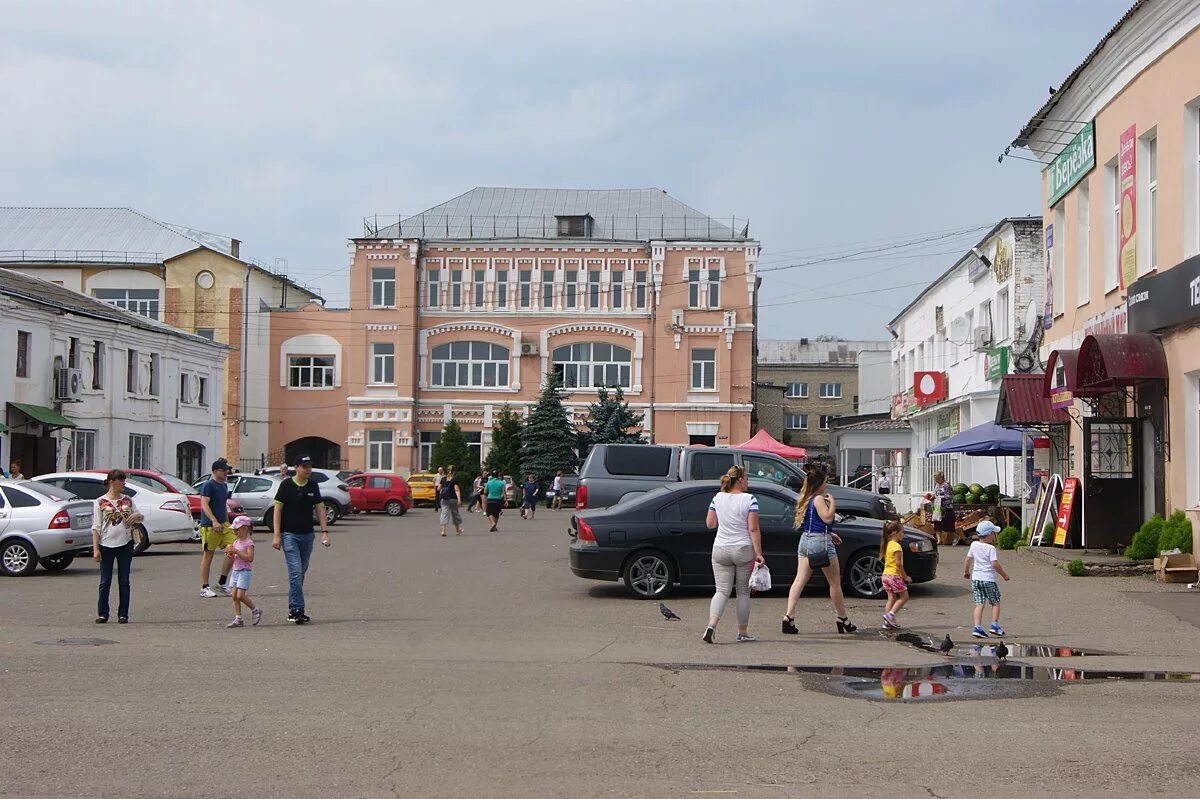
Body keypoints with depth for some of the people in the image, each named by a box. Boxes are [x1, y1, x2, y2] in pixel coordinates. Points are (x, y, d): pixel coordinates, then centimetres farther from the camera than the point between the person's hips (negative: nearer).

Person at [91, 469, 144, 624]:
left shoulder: (128, 500, 9)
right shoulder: (100, 502, -1)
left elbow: (140, 517, 16)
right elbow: (96, 527, -2)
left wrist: (137, 516, -10)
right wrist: (95, 549, -9)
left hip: (125, 544, 3)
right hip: (106, 545, -3)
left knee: (124, 581, 5)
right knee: (105, 582, 2)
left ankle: (123, 614, 10)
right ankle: (102, 614, 11)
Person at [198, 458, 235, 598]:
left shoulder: (224, 485, 15)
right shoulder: (208, 485, -10)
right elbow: (204, 505, -19)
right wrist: (214, 521, -29)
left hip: (223, 524, 8)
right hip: (209, 526, -8)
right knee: (208, 555, -1)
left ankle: (222, 583, 10)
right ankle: (204, 588, 6)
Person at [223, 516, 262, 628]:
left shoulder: (248, 543, -11)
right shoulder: (236, 542, 13)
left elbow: (250, 558, -23)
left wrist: (236, 551, -24)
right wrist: (230, 554, -1)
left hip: (244, 571, -8)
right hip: (235, 571, 8)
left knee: (240, 595, -14)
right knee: (234, 596, 3)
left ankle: (255, 610, 7)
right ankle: (238, 619, 6)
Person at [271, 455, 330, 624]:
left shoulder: (313, 486, 7)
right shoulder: (287, 485, -5)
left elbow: (320, 509, 10)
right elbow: (278, 509, -4)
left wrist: (325, 531, 0)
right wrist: (276, 535, -10)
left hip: (307, 534, 5)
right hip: (289, 534, -5)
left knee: (301, 573, 10)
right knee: (295, 572, -13)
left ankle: (293, 610, 19)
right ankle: (297, 610, -16)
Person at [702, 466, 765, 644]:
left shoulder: (718, 498, 3)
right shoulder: (749, 499, -8)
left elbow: (710, 524, 9)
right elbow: (753, 529, -13)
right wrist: (758, 553, -12)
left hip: (720, 550, 3)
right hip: (743, 550, -3)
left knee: (722, 591, 3)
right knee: (743, 592, 10)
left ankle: (711, 625, -19)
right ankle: (742, 632, 16)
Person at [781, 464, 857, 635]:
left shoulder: (805, 499, 14)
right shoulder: (819, 499, -13)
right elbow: (827, 518, -22)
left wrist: (829, 534, 22)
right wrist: (832, 502, -8)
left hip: (805, 540, 8)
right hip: (820, 541, -8)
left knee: (799, 580, 1)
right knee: (835, 582, 6)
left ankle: (789, 617, -12)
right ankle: (843, 620, 15)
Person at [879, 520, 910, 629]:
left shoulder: (887, 545, 12)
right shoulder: (897, 546, -15)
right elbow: (898, 564, -21)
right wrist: (905, 576, -12)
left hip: (886, 574, 8)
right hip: (895, 575, -8)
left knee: (891, 598, 10)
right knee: (904, 597, 2)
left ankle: (887, 622, 7)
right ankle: (890, 614, -10)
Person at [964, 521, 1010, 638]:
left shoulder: (974, 545, 5)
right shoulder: (991, 548, -14)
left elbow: (968, 560, 13)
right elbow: (995, 564, -19)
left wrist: (966, 572, 28)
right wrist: (1004, 574, -6)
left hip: (976, 578, 5)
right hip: (988, 579, -5)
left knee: (979, 604, 4)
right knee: (995, 602, 10)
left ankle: (977, 627, -7)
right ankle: (994, 625, 3)